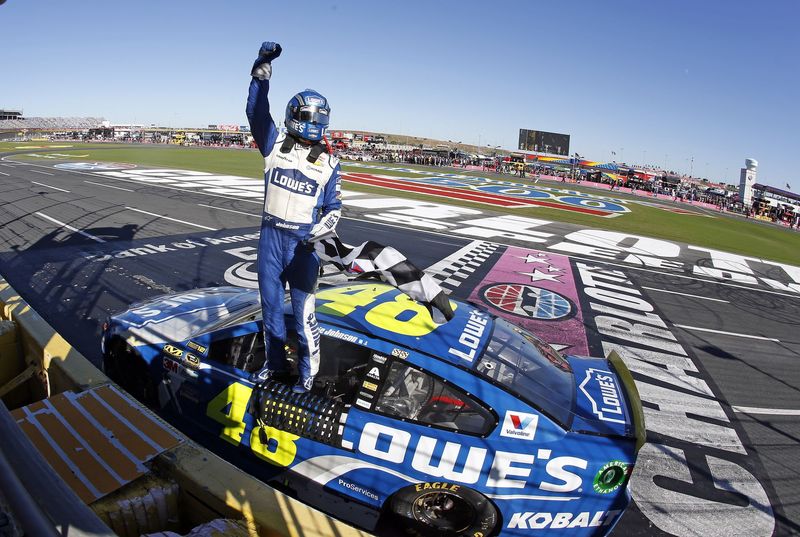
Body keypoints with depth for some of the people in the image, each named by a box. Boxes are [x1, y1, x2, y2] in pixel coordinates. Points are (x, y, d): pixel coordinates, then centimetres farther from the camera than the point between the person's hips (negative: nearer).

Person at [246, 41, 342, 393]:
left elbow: (334, 207, 3)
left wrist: (319, 232, -16)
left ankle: (308, 371, 15)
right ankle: (275, 363, 31)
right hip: (270, 235, 3)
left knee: (303, 310, -1)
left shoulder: (328, 162, 2)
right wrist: (262, 69, -15)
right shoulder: (275, 143, 5)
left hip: (303, 241, -2)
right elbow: (257, 110, -6)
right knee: (270, 304, 13)